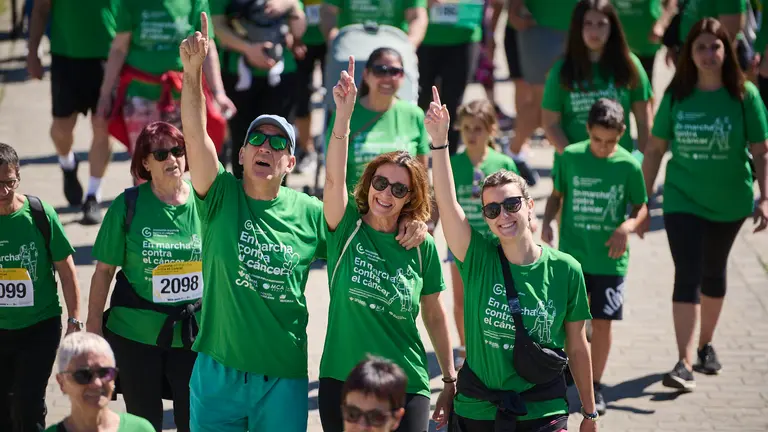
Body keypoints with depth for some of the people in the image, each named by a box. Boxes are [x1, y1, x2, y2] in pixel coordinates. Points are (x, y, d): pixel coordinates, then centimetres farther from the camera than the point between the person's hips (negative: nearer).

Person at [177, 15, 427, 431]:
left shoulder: (309, 213, 1)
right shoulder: (221, 198, -3)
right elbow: (195, 135, -16)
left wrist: (406, 222, -8)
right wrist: (192, 72, -29)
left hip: (284, 377, 1)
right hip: (218, 370, 0)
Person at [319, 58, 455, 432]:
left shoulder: (422, 247, 0)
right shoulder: (347, 228, -3)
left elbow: (435, 316, 8)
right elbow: (334, 177, -20)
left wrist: (450, 383, 9)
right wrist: (343, 112, -33)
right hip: (342, 384, 0)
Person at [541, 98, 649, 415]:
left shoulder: (629, 165, -6)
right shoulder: (571, 157, -4)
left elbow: (641, 207, 4)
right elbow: (557, 195, 8)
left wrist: (627, 226, -15)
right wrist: (546, 223, -8)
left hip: (610, 258, 0)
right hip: (572, 255, 0)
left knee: (602, 322, 5)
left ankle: (594, 386, 19)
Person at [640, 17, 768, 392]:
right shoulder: (677, 95, -5)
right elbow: (656, 149, 0)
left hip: (729, 202, 1)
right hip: (683, 199, -1)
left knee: (713, 273, 16)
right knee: (687, 276, -10)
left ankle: (705, 345, 36)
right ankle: (684, 364, -15)